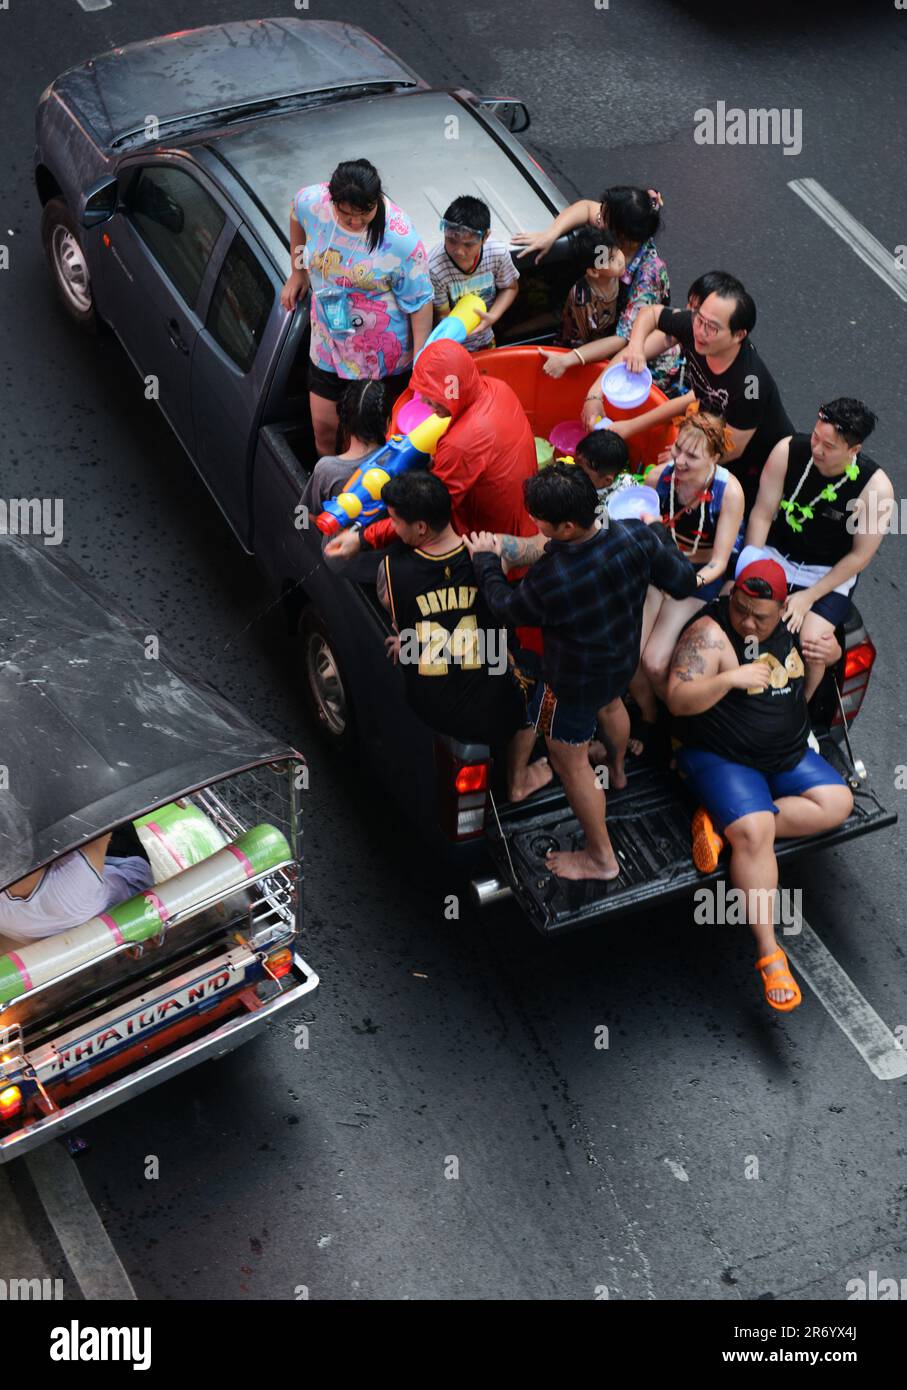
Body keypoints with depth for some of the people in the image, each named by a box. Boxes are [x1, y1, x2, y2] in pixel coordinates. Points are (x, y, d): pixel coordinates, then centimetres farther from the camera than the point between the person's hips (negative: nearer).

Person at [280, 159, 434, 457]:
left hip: (385, 352, -4)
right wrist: (297, 272, 15)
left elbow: (421, 302, -20)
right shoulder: (311, 202, -17)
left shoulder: (401, 239, -29)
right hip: (329, 344, 4)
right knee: (324, 427, 14)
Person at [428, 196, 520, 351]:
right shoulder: (434, 268, -32)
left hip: (485, 339, 4)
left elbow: (510, 288, -3)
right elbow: (443, 315, -19)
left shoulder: (498, 254, -23)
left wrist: (492, 317, -20)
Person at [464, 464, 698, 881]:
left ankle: (601, 857, 32)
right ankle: (617, 769, 71)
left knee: (570, 762, 16)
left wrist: (486, 562, -1)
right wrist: (661, 541, 5)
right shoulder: (636, 536, -27)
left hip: (575, 682, -7)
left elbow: (507, 607, -17)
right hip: (624, 659, 7)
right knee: (611, 704, 39)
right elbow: (684, 582, -12)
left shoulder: (549, 580, -39)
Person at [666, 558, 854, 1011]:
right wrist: (730, 678, -34)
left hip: (788, 753, 7)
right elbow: (678, 701, -23)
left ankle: (723, 824, -12)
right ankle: (769, 954, -23)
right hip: (721, 757, -7)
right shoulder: (710, 634, -17)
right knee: (756, 831, -27)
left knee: (837, 803, -9)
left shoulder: (791, 626, 2)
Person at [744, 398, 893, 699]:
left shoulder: (876, 488, -21)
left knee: (809, 642, -25)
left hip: (830, 573, -3)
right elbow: (762, 515, -9)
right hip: (777, 556, 3)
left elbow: (860, 556, -11)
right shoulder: (788, 451, -16)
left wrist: (809, 597, -15)